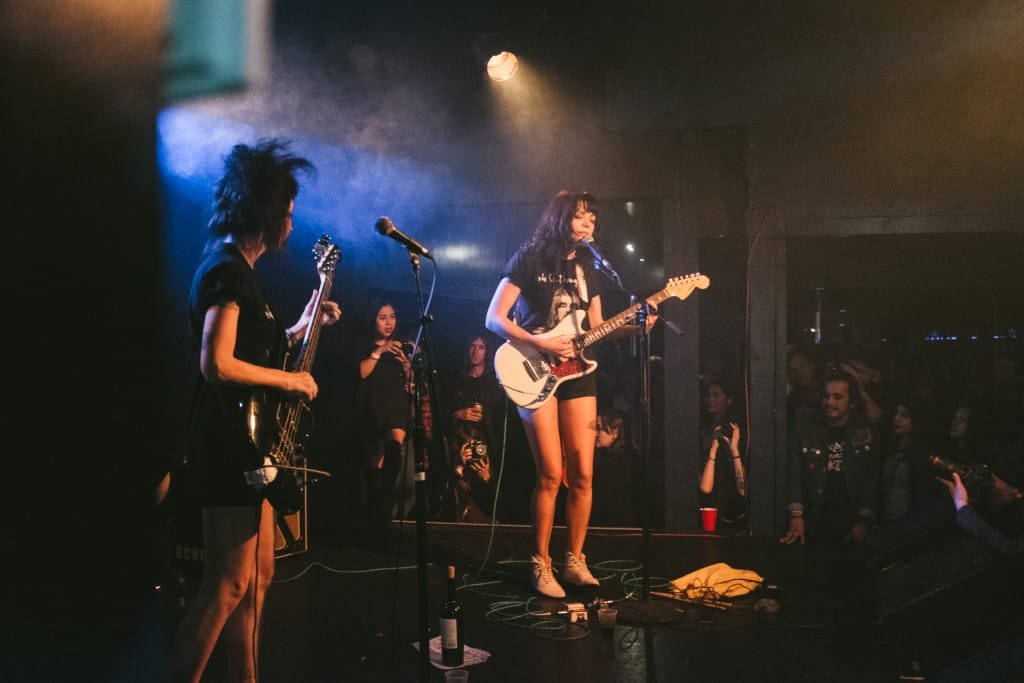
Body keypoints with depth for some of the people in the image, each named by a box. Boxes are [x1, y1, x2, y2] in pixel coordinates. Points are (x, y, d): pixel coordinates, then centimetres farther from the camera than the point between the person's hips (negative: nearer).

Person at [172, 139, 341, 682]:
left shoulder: (237, 269, 17)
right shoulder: (226, 271, -16)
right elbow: (217, 365, -25)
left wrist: (304, 328, 18)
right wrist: (291, 381, -16)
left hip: (249, 446, 11)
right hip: (229, 448, -11)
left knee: (256, 579, 14)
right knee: (229, 585, -7)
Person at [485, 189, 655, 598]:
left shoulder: (587, 269, 15)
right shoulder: (529, 260, -3)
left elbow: (595, 328, 15)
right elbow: (494, 319, -8)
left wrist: (632, 326, -3)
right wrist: (539, 344, -19)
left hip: (577, 375, 5)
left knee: (583, 473, 0)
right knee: (551, 474, -9)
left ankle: (575, 561, 12)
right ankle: (541, 565, 2)